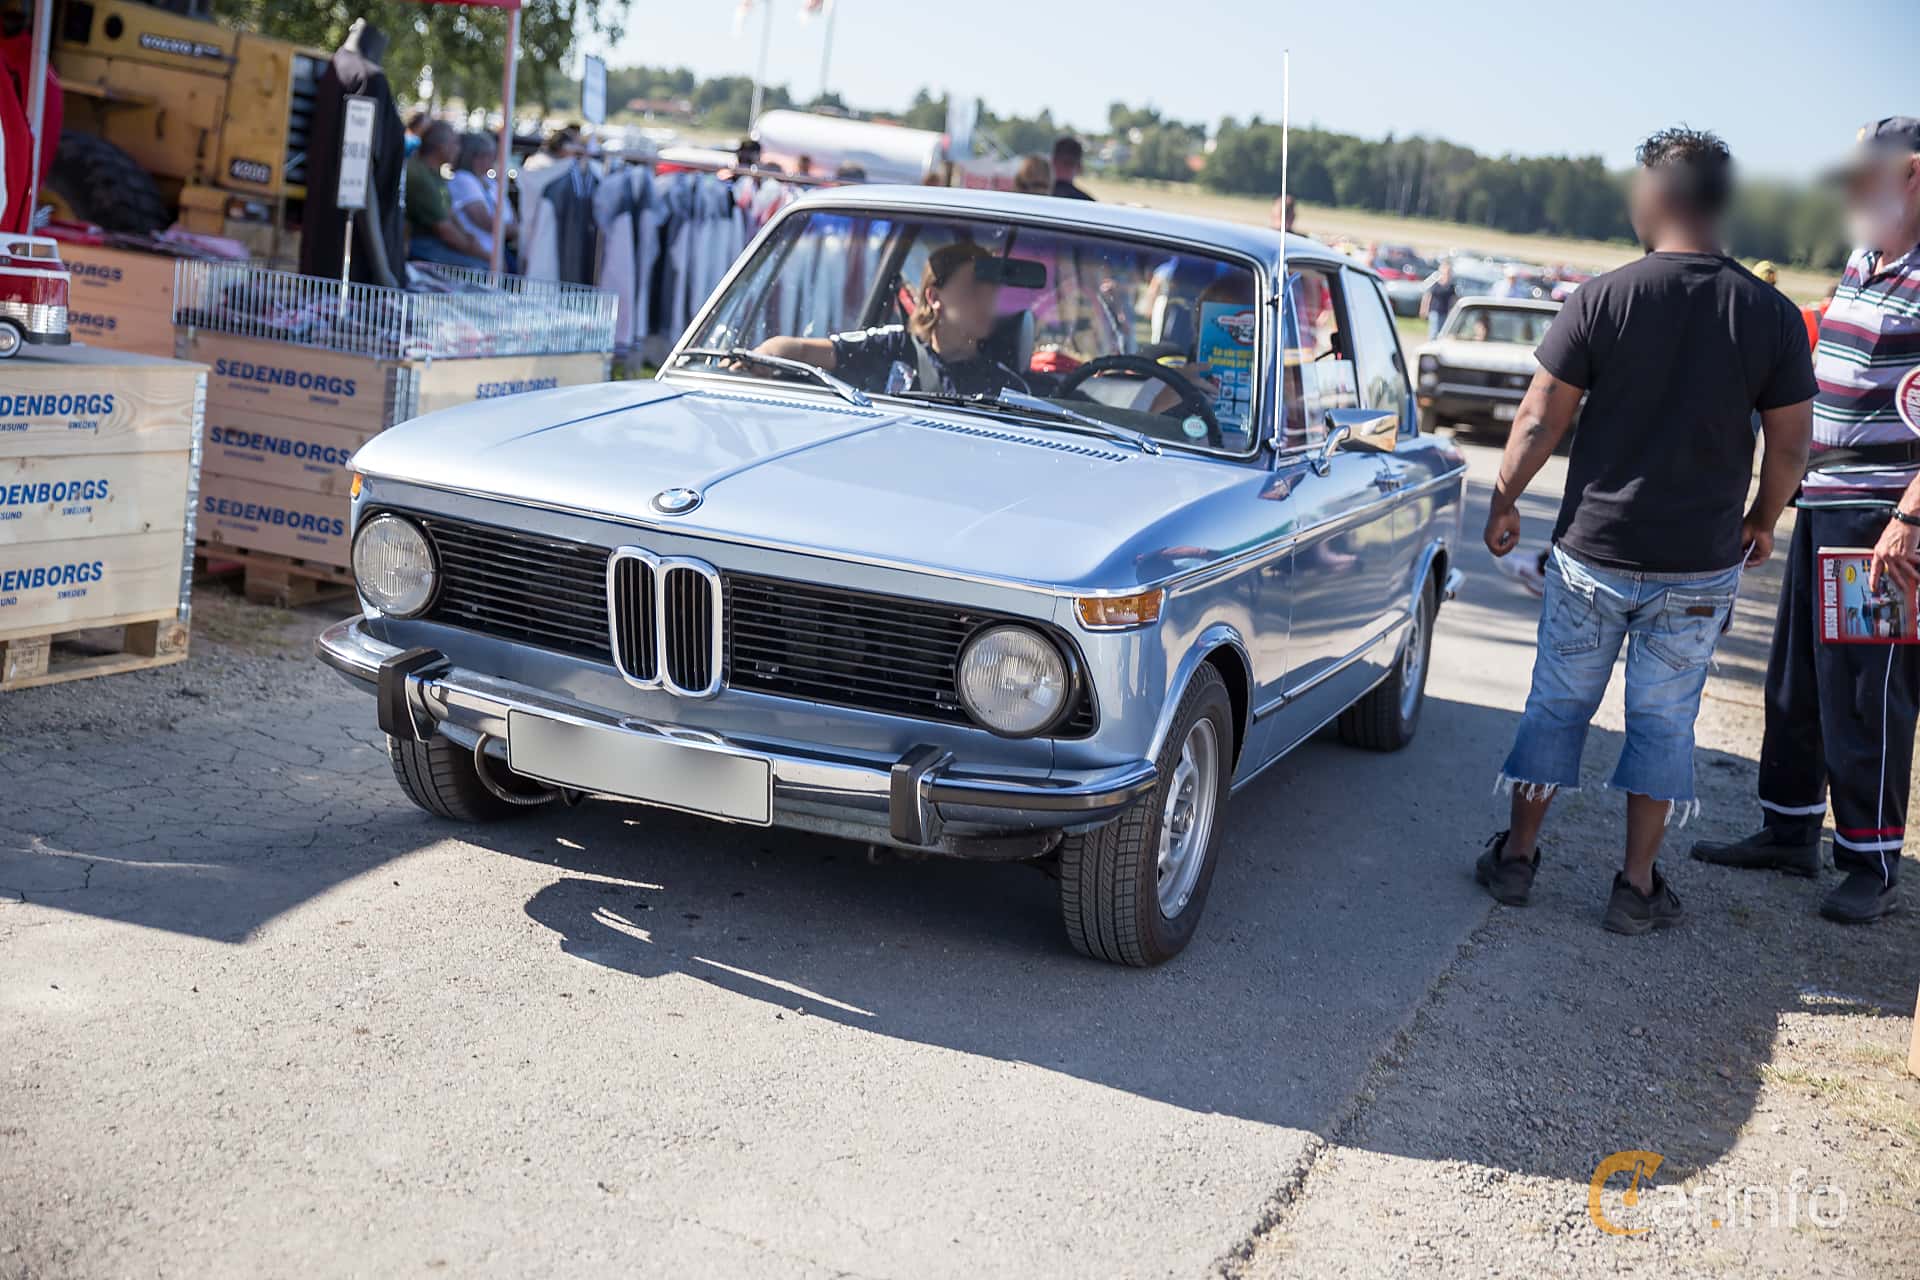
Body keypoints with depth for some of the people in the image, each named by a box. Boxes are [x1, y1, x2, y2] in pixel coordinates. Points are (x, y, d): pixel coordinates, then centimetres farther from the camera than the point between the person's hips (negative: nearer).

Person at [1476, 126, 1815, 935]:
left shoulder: (1602, 300, -11)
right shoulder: (1771, 316, -5)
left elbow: (1539, 422, -8)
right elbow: (1790, 446, 1)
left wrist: (1503, 503, 7)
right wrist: (1763, 521, 18)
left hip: (1593, 554, -1)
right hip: (1701, 566, 1)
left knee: (1558, 705, 14)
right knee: (1664, 720, 12)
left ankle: (1516, 856, 23)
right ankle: (1637, 885, 16)